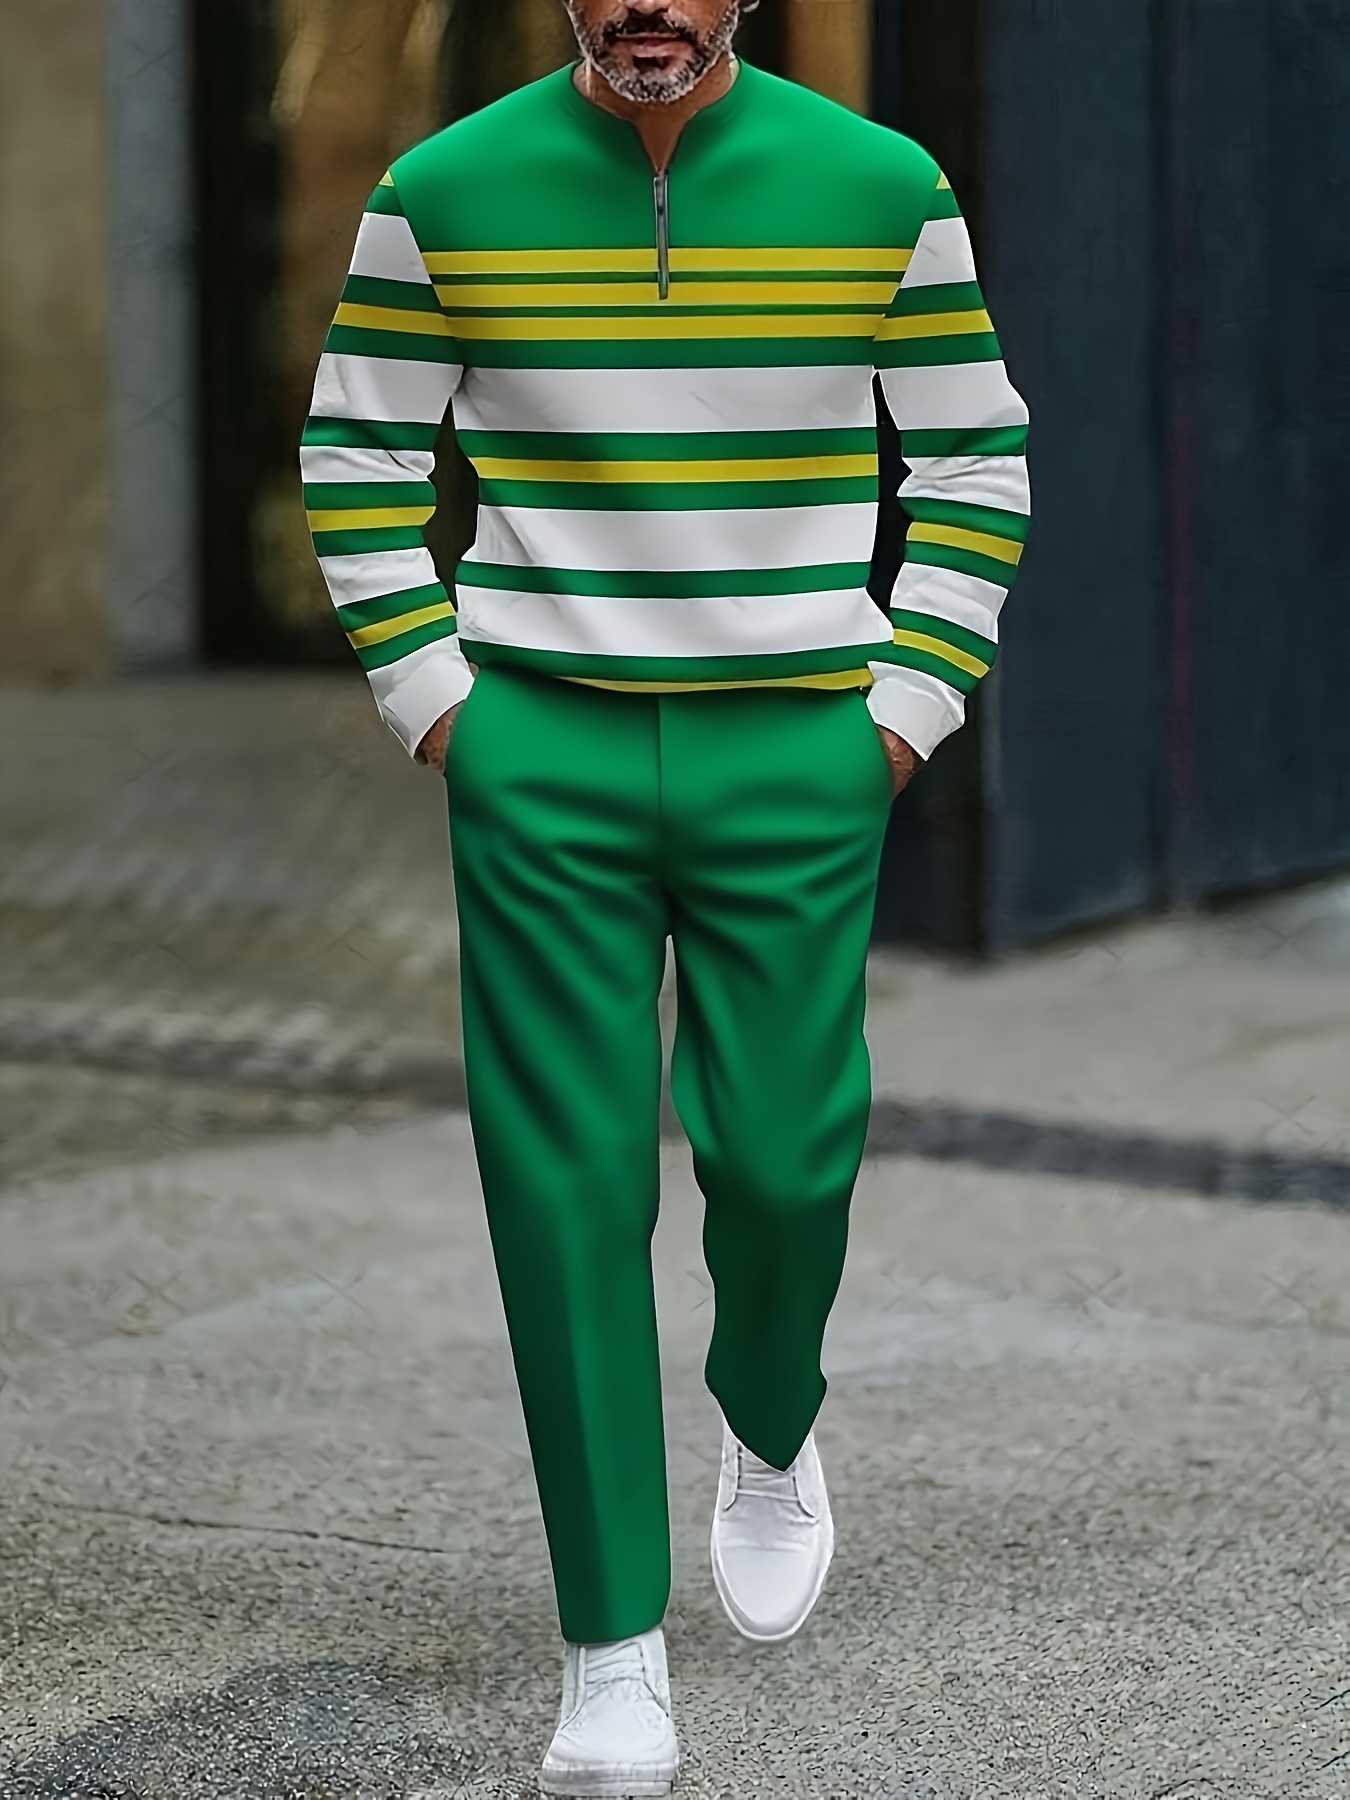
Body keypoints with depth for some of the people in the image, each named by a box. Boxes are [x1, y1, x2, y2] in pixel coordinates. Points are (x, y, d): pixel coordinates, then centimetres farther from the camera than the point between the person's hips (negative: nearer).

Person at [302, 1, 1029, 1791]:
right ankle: (614, 1656, 5)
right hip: (542, 758, 0)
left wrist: (906, 709, 0)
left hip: (795, 764, 0)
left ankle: (771, 1429, 35)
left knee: (780, 1156, -1)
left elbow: (974, 458, 7)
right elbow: (357, 455, 8)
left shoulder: (877, 186, -2)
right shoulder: (449, 192, -1)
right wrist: (436, 702, 0)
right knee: (570, 1182, -4)